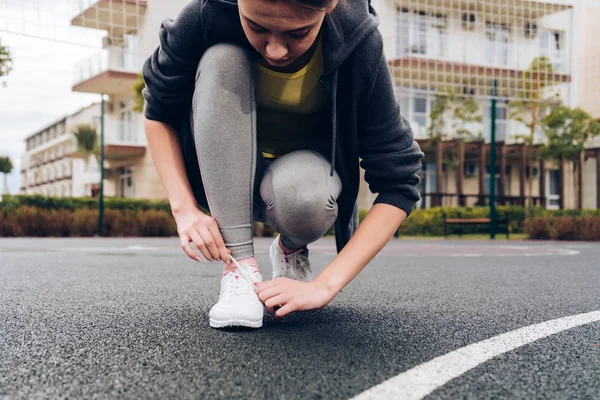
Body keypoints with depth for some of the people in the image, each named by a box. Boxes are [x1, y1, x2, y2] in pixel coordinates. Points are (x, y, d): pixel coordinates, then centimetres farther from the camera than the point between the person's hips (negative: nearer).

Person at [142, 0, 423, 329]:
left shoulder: (358, 44, -27)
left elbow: (398, 184, -25)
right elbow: (158, 113, -10)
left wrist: (325, 285, -32)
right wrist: (185, 207, -23)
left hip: (302, 169, -1)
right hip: (222, 179, 1)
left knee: (305, 190, -38)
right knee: (222, 60, -29)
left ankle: (290, 252, 1)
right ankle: (240, 264, -24)